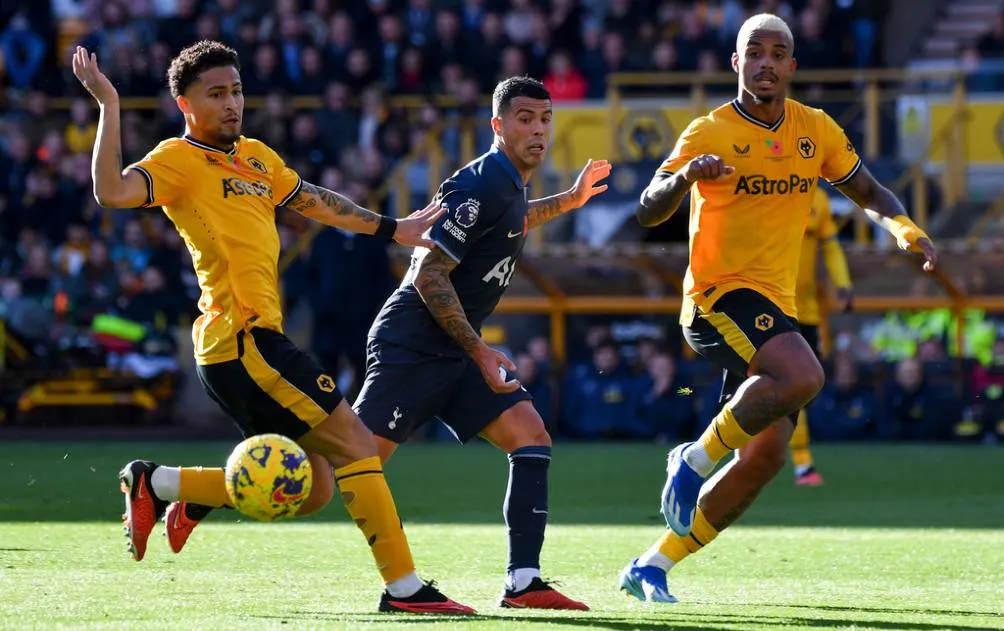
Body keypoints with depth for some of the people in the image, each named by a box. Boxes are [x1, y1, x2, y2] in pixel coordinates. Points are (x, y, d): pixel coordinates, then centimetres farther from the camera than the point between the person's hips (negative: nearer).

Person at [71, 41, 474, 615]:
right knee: (358, 443, -10)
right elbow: (112, 192, -22)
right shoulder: (179, 159, -5)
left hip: (255, 342, 9)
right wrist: (109, 105, -25)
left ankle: (158, 485, 15)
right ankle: (404, 587, -8)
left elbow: (312, 201, 34)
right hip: (242, 337, -9)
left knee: (311, 488, 8)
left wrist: (393, 229, 37)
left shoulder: (255, 155, 21)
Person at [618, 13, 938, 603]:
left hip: (777, 308, 6)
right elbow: (649, 212, -12)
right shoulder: (709, 133, -6)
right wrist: (684, 177, -33)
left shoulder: (816, 129, 9)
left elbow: (867, 190, 19)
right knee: (802, 376, -33)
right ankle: (694, 459, -14)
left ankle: (653, 566, 7)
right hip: (720, 295, -6)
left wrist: (906, 228, -2)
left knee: (766, 454, -2)